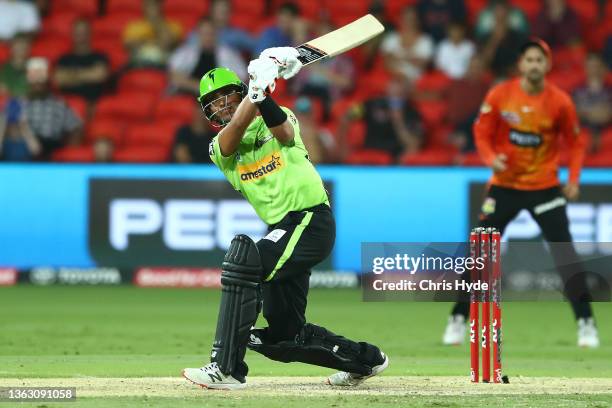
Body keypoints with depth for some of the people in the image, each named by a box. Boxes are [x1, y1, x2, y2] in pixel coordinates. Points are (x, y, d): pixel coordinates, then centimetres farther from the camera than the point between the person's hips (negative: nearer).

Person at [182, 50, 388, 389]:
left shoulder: (279, 119, 2)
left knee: (243, 260, -30)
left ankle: (226, 367, -32)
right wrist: (256, 88, -28)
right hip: (281, 231, 7)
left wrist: (263, 95, -40)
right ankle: (364, 360, 31)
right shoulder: (219, 148, 8)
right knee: (282, 335, 11)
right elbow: (234, 133, -16)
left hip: (312, 220, -7)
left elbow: (283, 131, -24)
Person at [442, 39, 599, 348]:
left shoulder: (560, 101, -8)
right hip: (504, 186, 1)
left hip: (545, 187, -1)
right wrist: (491, 159, -19)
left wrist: (573, 179, -9)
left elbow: (576, 141, 3)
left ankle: (586, 323, 2)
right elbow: (482, 133, 1)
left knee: (565, 254, -7)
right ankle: (458, 320, 11)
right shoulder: (499, 95, -8)